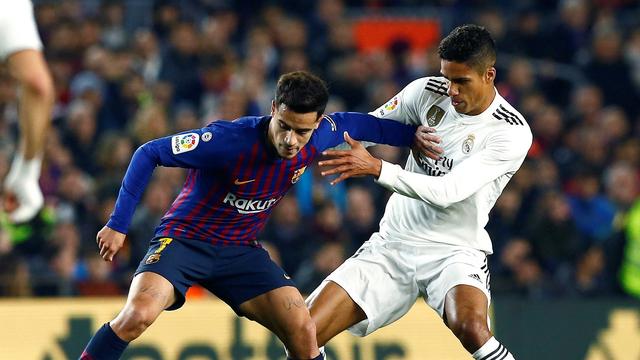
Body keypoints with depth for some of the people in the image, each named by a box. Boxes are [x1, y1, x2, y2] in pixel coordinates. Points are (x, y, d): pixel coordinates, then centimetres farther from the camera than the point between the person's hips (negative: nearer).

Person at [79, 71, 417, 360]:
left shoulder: (318, 138, -11)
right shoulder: (228, 140, -28)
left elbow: (352, 123, 15)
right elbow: (148, 154, -20)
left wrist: (414, 135, 14)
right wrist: (118, 224, -19)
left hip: (240, 250, 5)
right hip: (184, 238, -5)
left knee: (303, 331, -11)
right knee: (138, 314, -30)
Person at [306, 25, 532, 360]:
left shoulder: (512, 133, -15)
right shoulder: (427, 92, -1)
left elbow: (447, 192, -23)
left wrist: (375, 168, -28)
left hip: (453, 251, -4)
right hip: (390, 244, 4)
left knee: (472, 328, -36)